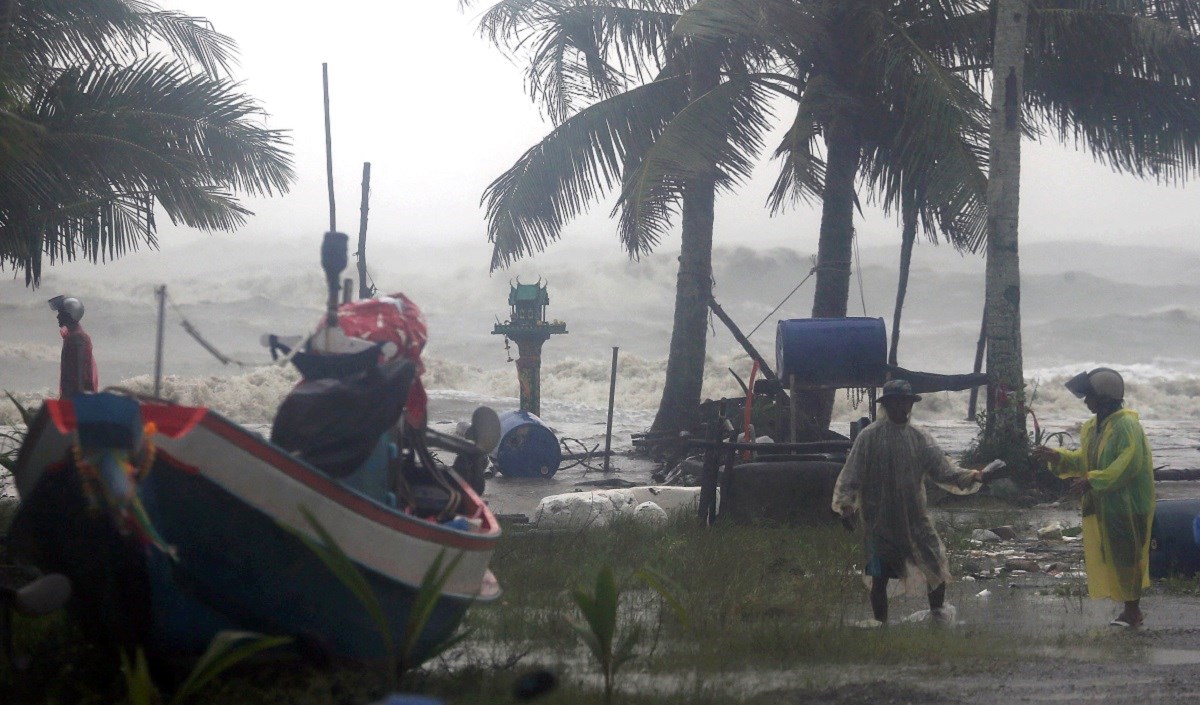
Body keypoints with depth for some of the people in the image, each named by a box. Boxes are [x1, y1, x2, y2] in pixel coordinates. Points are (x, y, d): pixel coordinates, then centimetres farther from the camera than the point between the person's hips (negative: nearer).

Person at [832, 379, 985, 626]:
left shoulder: (920, 438, 5)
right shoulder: (869, 437, -5)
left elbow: (942, 470, 3)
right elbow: (851, 474, -7)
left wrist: (970, 477, -12)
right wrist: (846, 501, -20)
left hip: (915, 518, 3)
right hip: (881, 520, -3)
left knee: (937, 567, -5)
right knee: (880, 577, 1)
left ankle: (938, 610, 15)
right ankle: (880, 623, 13)